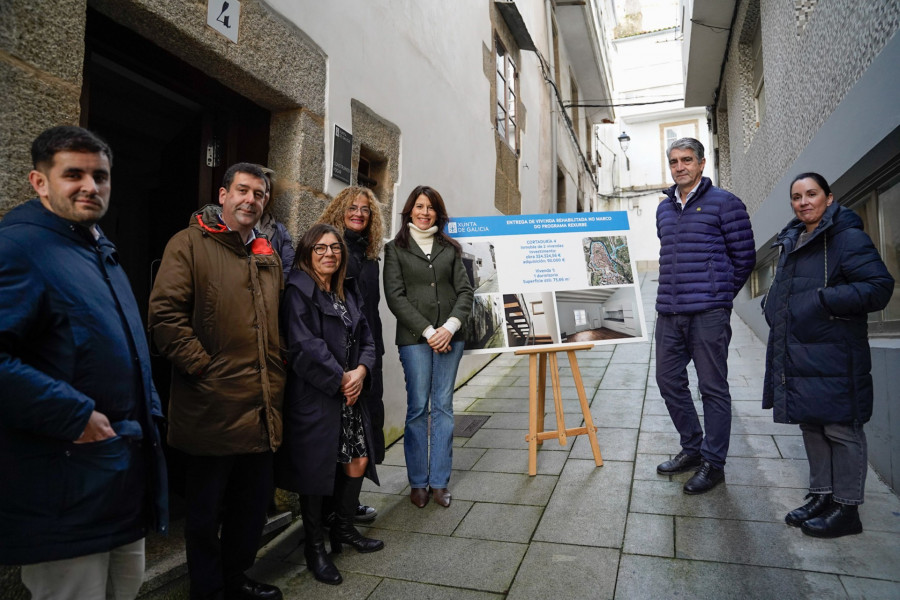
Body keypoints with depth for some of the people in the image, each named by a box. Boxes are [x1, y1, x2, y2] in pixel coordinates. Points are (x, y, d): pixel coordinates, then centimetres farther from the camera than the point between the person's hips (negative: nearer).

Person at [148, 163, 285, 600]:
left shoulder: (268, 257, 15)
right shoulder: (190, 244, -5)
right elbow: (165, 315, -14)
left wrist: (275, 376, 11)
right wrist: (203, 367, -16)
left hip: (260, 410, 7)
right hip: (211, 410, -6)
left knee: (254, 502, 19)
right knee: (206, 509, 11)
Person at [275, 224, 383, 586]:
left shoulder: (347, 293, 13)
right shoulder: (298, 292, -10)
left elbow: (365, 338, 10)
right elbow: (305, 346, -19)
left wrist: (361, 371, -8)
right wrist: (339, 379, -14)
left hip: (350, 394, 7)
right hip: (314, 397, -7)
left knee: (358, 461, 11)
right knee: (315, 469, 3)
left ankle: (344, 528, 34)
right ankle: (314, 546, 22)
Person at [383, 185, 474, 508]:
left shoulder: (450, 248, 13)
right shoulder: (396, 248, 5)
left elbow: (465, 291, 7)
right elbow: (395, 296, -3)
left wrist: (450, 326, -9)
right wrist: (428, 331, -10)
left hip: (450, 336, 3)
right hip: (414, 337, -2)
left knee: (443, 406, 5)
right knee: (418, 407, 0)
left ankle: (440, 481, 15)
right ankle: (417, 482, 13)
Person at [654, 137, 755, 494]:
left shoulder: (724, 203, -1)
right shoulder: (663, 209, 16)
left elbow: (744, 257, 1)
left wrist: (719, 295, 6)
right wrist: (677, 292, 17)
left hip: (708, 314, -6)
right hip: (668, 314, 6)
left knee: (713, 388, 1)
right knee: (669, 381, 11)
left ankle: (713, 462, 15)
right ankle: (692, 448, 28)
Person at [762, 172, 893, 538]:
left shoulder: (848, 238, -9)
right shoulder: (792, 242, 16)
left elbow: (880, 286, -16)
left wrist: (826, 300, -22)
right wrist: (773, 304, 9)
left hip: (833, 357, -8)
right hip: (797, 355, 9)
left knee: (841, 429, 2)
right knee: (811, 426, 16)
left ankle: (846, 509, 15)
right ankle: (822, 497, 29)